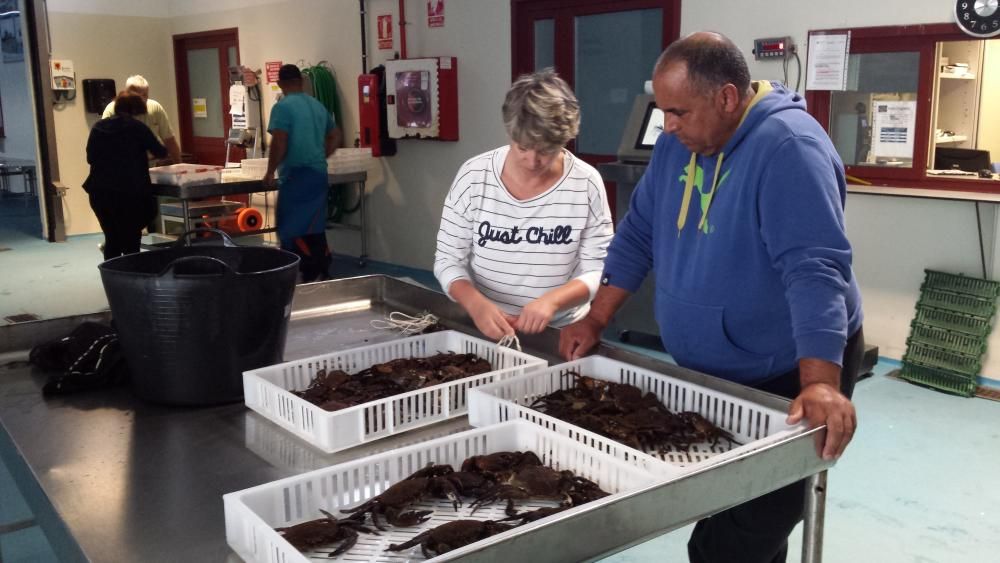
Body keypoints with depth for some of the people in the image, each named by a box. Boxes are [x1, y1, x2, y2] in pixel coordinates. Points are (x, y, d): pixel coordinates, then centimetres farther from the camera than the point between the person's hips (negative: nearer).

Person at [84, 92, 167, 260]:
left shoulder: (98, 127, 9)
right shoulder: (137, 127, -1)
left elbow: (90, 157, 14)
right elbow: (160, 152, 7)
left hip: (100, 191, 4)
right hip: (129, 191, -4)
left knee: (111, 238, 13)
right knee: (131, 239, 3)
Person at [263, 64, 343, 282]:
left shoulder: (283, 107, -11)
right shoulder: (318, 106, 12)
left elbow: (279, 143, -17)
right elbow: (335, 136, 20)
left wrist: (270, 172, -6)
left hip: (296, 176, -7)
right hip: (319, 174, 7)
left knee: (293, 230, -1)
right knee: (315, 228, 14)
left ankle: (312, 276, -4)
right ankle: (322, 274, 18)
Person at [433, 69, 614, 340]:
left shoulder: (586, 184, -6)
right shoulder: (473, 176, -5)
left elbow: (598, 270, -4)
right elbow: (448, 260, 0)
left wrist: (552, 300, -21)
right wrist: (475, 303, -18)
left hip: (562, 332, 0)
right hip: (484, 328, 0)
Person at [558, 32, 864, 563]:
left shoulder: (788, 147, -24)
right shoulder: (677, 142, 1)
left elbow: (813, 268, -33)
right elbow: (638, 235, 8)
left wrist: (821, 383, -42)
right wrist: (595, 320, 3)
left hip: (787, 376, -7)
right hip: (707, 372, 8)